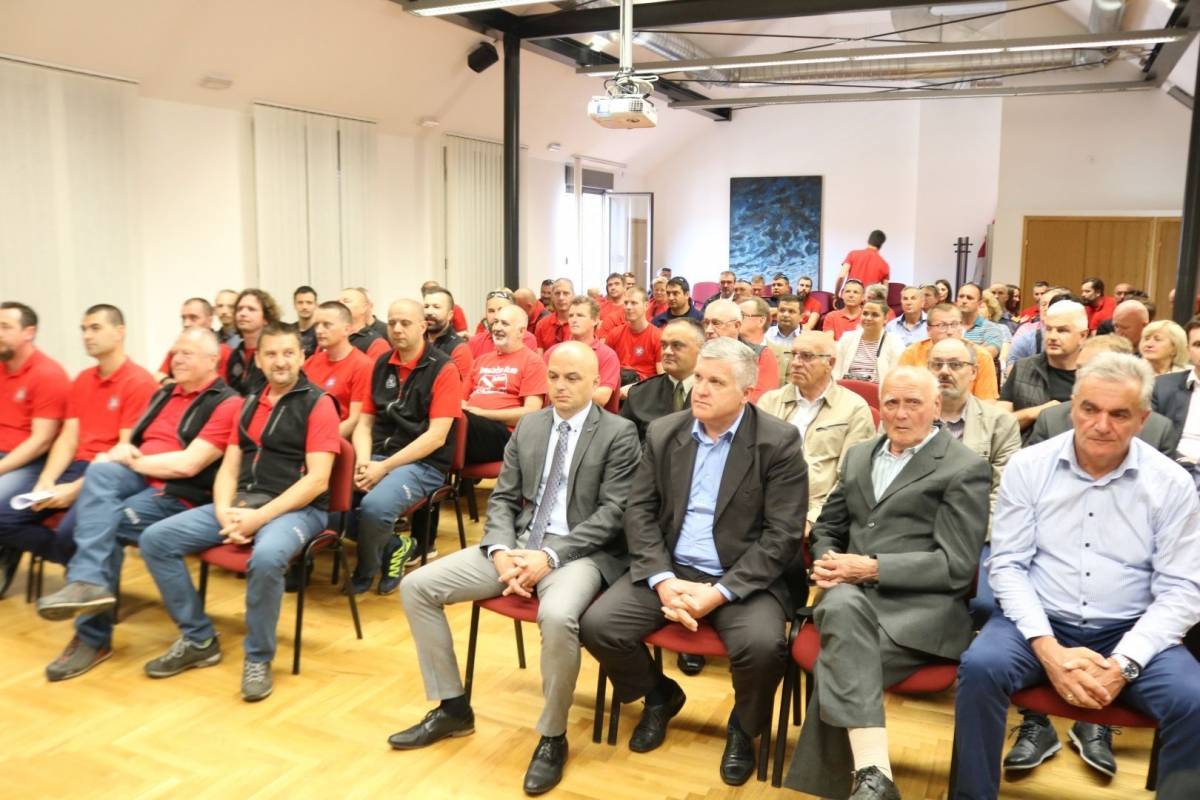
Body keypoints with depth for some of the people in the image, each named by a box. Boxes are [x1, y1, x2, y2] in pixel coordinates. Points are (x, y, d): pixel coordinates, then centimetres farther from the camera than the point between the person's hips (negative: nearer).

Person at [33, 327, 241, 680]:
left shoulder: (227, 404, -5)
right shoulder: (163, 394, 21)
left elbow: (188, 464, -15)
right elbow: (133, 445, 20)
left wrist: (130, 461, -7)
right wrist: (121, 452, -4)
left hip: (179, 497, -6)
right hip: (138, 480, 7)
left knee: (104, 524, -26)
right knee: (100, 470, -25)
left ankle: (93, 636, -16)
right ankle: (88, 582, -32)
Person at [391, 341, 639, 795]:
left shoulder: (619, 434, -4)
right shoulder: (527, 426, 12)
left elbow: (613, 512, -11)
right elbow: (502, 498, 11)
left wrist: (550, 555, -21)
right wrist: (500, 550, -10)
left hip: (580, 552, -6)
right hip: (519, 542, 6)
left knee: (557, 616, -38)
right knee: (416, 586, -5)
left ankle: (552, 737, -12)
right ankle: (452, 708, 10)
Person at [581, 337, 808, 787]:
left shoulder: (779, 442, -8)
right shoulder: (662, 432, 4)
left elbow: (782, 535, -12)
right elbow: (640, 511, 3)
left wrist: (719, 592, -20)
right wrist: (663, 580, -13)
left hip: (743, 579, -3)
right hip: (670, 570, 4)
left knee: (763, 646, -31)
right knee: (597, 625, -16)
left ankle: (744, 726, 6)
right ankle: (660, 695, 17)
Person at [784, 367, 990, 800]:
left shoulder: (966, 469, 1)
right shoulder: (858, 455, 21)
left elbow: (956, 567, -6)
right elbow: (828, 526, 26)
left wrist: (872, 568, -14)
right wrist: (829, 562, 1)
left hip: (921, 605, -4)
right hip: (853, 594, 4)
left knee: (839, 659, -34)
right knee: (842, 606, -35)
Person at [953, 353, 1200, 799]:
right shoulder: (1028, 467, -2)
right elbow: (1007, 565, -4)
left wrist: (1124, 663, -17)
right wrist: (1048, 649, -17)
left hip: (1129, 632, 1)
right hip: (1040, 622, 0)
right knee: (980, 666, -28)